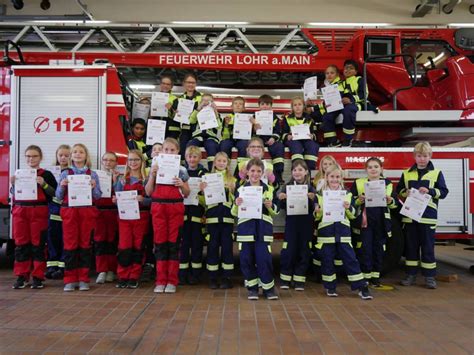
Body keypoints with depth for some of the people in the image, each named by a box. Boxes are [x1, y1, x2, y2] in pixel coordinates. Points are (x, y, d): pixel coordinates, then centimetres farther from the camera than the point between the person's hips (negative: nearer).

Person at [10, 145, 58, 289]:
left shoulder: (46, 174, 0)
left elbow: (55, 194, -5)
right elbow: (13, 194, 16)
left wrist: (43, 184, -17)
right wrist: (13, 184, -2)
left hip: (38, 212, -4)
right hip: (20, 212, 4)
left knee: (38, 244, 0)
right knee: (21, 244, 6)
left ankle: (38, 277, 8)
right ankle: (21, 276, 14)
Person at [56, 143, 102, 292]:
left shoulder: (92, 174, 7)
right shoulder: (65, 174, 8)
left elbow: (98, 196, 4)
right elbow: (59, 196, 6)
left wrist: (93, 187, -15)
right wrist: (62, 186, -12)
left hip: (87, 211, 0)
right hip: (69, 211, 0)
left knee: (85, 244, 4)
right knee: (70, 245, 1)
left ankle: (83, 279, 13)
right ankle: (70, 280, 10)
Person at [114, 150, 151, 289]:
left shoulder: (146, 180, 1)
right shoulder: (122, 180, 8)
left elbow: (151, 199, -5)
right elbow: (117, 197, 7)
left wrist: (142, 199, -24)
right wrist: (115, 200, -15)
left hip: (141, 217, -1)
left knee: (138, 247, 5)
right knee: (124, 247, -1)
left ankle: (134, 278, 14)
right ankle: (123, 277, 9)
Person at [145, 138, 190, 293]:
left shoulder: (181, 170, 4)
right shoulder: (155, 167, 7)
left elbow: (186, 194, 7)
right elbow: (148, 192, 4)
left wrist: (182, 184, -13)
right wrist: (152, 175, -8)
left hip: (176, 207, -1)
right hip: (158, 207, 1)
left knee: (174, 243, 2)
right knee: (160, 243, 3)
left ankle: (172, 281, 10)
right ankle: (160, 280, 12)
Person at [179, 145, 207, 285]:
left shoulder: (204, 173, 7)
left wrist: (198, 196, -11)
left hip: (197, 212, -1)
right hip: (183, 211, 1)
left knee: (197, 243, 3)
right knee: (183, 243, 1)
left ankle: (195, 274, 13)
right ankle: (182, 274, 9)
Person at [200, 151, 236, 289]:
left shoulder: (232, 179, 11)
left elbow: (236, 198, 9)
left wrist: (232, 190, -9)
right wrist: (203, 190, -13)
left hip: (227, 216, 1)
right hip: (212, 216, 0)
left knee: (227, 245, 1)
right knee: (213, 245, 2)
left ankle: (227, 277, 10)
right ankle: (212, 277, 11)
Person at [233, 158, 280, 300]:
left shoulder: (269, 189, 8)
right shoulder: (240, 189, 5)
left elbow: (275, 211, 11)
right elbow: (235, 213, 7)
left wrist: (270, 206, -10)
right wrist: (236, 205, -14)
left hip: (263, 229, 0)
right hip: (246, 229, 1)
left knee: (264, 258, -3)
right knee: (247, 259, 3)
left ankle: (269, 288, 12)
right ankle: (252, 288, 18)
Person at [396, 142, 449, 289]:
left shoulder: (437, 173, 3)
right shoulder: (406, 173, 9)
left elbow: (443, 192, -1)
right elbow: (398, 190, 13)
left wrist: (429, 191, -17)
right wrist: (405, 193, -8)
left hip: (428, 215, -2)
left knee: (428, 247, 2)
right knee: (411, 246, 8)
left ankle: (429, 276, 12)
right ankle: (411, 274, 17)